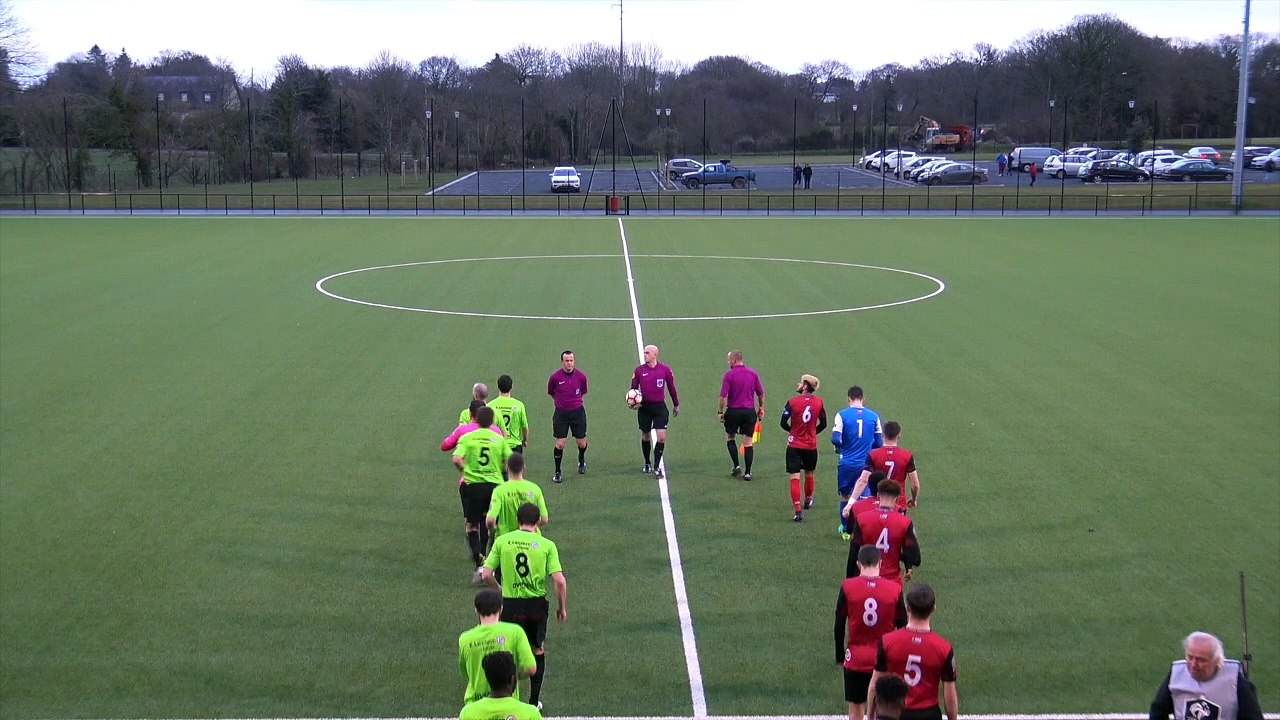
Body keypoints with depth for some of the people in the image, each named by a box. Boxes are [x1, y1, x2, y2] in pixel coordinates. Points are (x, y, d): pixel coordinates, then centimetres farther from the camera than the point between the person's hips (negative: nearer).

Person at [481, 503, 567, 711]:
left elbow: (486, 575, -4)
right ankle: (534, 701, 27)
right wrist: (562, 607, 3)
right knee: (537, 651, 19)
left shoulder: (502, 541, -4)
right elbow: (559, 580, -11)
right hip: (537, 603, 0)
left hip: (510, 604, 0)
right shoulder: (547, 545, -6)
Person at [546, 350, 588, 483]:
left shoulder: (581, 376, -5)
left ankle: (581, 460, 40)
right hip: (561, 413, -1)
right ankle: (557, 472, 10)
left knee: (582, 443, 7)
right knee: (560, 444, -4)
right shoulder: (555, 377, -9)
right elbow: (550, 392, 10)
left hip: (578, 411, 1)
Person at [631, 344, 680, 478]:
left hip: (660, 406, -1)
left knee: (661, 437, -9)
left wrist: (676, 405, 14)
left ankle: (657, 466, 0)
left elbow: (671, 387, 8)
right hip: (644, 407, 1)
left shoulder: (665, 369, -2)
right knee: (645, 437, 11)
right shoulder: (639, 370, -1)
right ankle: (647, 464, 29)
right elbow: (633, 388, 6)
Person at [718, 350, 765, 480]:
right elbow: (761, 394, 7)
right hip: (750, 411, 3)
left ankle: (736, 466, 8)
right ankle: (747, 472, 4)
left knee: (729, 437, 18)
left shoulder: (729, 374, -9)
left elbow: (723, 396, -13)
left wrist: (720, 412, -3)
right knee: (748, 442, 6)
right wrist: (761, 410, 18)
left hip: (733, 411, -3)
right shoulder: (753, 374, 3)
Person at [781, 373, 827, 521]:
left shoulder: (792, 402, -14)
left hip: (794, 445, -3)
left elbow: (783, 423, -8)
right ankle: (808, 500, 45)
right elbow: (823, 424, 6)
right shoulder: (818, 402, -3)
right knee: (809, 474, 24)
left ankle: (798, 510, -11)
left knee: (795, 477, -2)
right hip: (811, 445, 3)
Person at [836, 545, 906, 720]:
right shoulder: (895, 589, -8)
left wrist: (839, 656, 8)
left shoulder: (847, 587, -10)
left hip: (856, 659, 0)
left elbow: (839, 625, -4)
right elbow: (902, 626, -1)